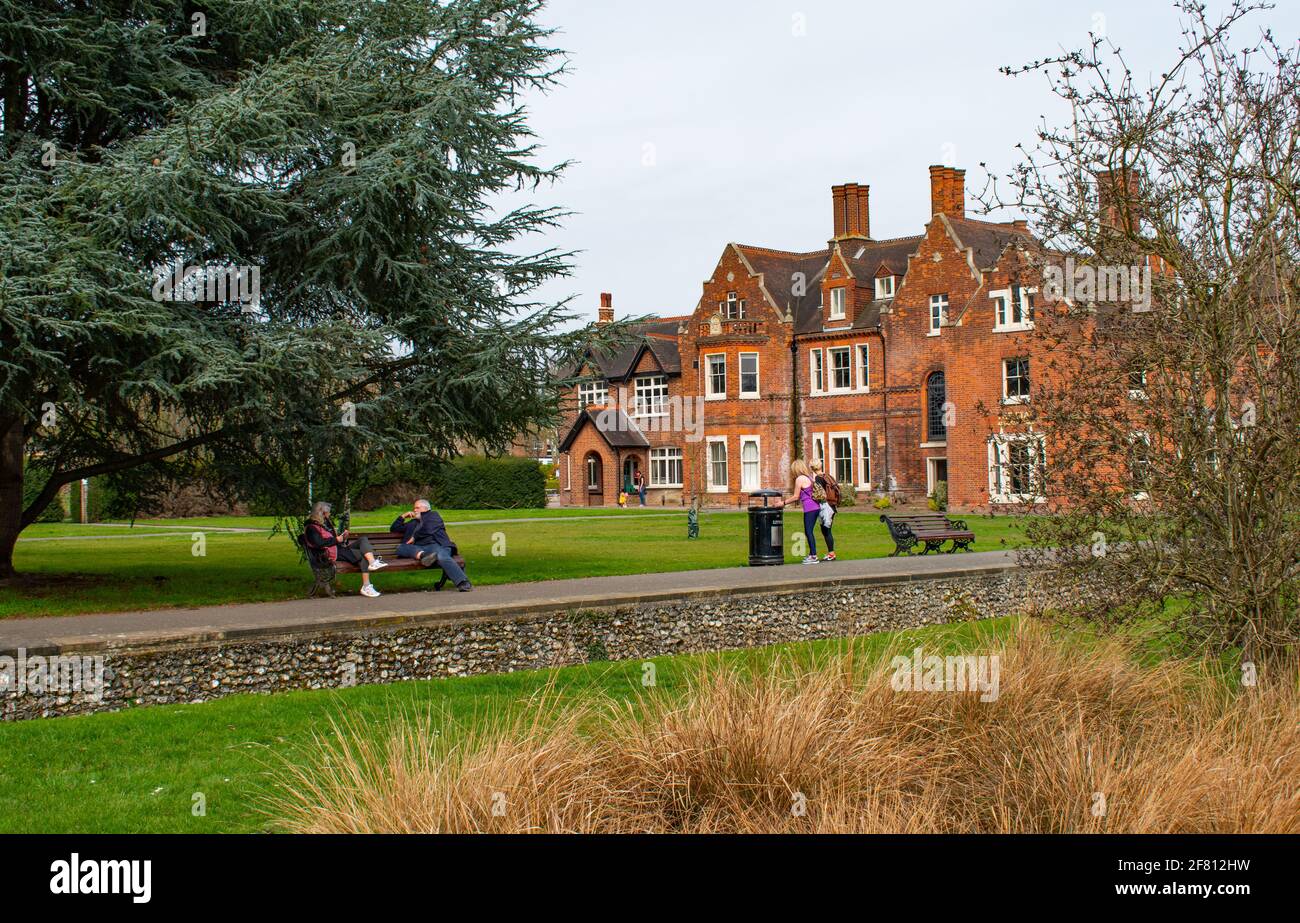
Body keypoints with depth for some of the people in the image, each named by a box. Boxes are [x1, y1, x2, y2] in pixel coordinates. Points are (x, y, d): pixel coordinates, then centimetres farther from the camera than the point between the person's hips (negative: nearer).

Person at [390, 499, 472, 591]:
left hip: (435, 545, -5)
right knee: (400, 548, -22)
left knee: (442, 557, -38)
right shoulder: (413, 523, 37)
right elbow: (393, 529, 43)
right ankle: (422, 555, -51)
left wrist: (414, 537, 9)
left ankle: (463, 583, -55)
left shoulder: (433, 515, 21)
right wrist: (403, 516, 31)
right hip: (418, 549, 5)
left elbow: (428, 529, 1)